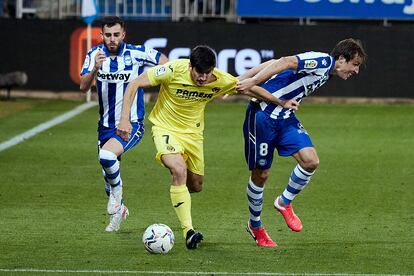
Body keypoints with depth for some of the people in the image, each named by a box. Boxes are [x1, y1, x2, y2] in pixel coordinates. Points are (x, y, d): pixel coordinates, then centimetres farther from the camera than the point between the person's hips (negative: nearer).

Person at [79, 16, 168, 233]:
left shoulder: (137, 54, -13)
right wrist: (95, 69, -35)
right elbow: (83, 87, -18)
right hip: (106, 125, 4)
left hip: (132, 124, -4)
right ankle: (118, 209, 40)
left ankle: (117, 191, -2)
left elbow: (164, 61, 3)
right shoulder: (95, 54, -6)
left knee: (106, 156, -30)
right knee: (108, 174, 13)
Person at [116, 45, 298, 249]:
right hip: (165, 128, -4)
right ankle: (188, 232, -26)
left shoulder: (221, 80, -18)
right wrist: (124, 119, -28)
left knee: (196, 185, 10)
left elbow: (250, 89, 0)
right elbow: (134, 85, -22)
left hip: (192, 132, 4)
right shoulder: (173, 70, -28)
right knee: (179, 170, -29)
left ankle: (178, 190, 49)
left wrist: (281, 103, 2)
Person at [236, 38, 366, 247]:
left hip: (285, 116, 8)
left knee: (310, 161, -9)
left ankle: (284, 202, 13)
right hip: (263, 114, -8)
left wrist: (241, 79, 3)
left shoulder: (325, 73, 13)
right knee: (260, 173, 4)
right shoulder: (324, 61, -15)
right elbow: (285, 63, -28)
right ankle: (255, 226, 23)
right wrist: (252, 82, -33)